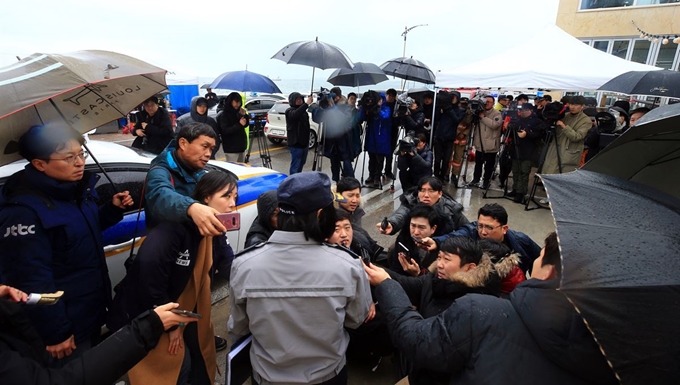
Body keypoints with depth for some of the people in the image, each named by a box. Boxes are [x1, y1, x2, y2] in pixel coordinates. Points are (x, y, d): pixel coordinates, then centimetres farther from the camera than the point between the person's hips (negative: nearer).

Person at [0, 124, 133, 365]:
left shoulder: (78, 189, 0)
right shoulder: (23, 212, -25)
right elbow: (31, 281, -24)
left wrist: (114, 209, 0)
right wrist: (55, 332, -20)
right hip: (66, 322, -7)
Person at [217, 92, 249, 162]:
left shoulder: (237, 112, 10)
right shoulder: (223, 115, -11)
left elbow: (245, 125, 15)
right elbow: (225, 131, -20)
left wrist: (245, 115, -3)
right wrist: (239, 125, -25)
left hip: (241, 146, 7)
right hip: (231, 148, -7)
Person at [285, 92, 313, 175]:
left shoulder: (303, 111, 14)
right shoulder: (289, 111, -10)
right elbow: (295, 115, -35)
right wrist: (306, 104, -39)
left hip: (304, 142, 8)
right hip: (296, 144, -8)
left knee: (301, 164, 18)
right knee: (295, 166, -7)